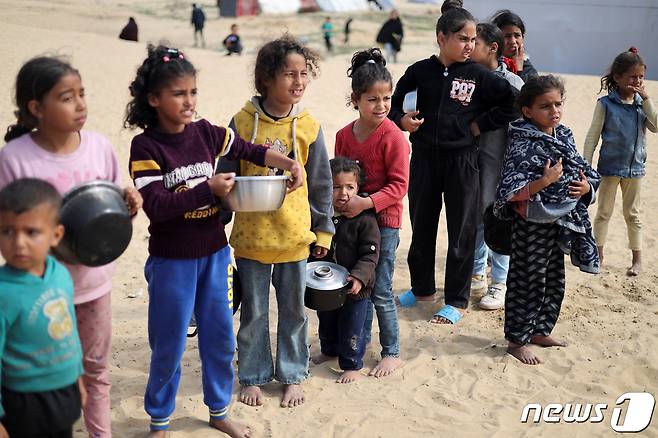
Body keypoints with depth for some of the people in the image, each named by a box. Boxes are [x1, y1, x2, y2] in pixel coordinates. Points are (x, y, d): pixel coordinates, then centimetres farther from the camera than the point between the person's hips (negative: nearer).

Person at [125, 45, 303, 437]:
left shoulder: (205, 133, -1)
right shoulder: (146, 147, -14)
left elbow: (251, 151, 12)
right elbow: (156, 206, -22)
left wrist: (288, 164, -4)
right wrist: (209, 188, -24)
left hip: (215, 253, 5)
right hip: (171, 261, -4)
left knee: (220, 338, 14)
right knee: (169, 345, 8)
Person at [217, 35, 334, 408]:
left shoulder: (308, 126, -5)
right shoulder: (243, 122, -8)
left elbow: (322, 183, 3)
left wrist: (324, 230, 6)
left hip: (294, 234, 1)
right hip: (250, 235, 0)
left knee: (293, 310, 13)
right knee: (254, 312, 13)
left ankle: (293, 376, 31)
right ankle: (253, 376, 30)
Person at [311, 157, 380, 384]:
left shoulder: (364, 218, -17)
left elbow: (370, 254, -19)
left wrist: (359, 276, -32)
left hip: (354, 287, -5)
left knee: (351, 327, 7)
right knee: (326, 321, 25)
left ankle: (352, 364, 26)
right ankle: (329, 350, 50)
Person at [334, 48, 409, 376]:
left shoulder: (393, 137, -15)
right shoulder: (344, 135, 2)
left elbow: (399, 186, -16)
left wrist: (366, 202, -24)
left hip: (383, 220, -6)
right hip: (352, 219, 6)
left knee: (380, 291, 0)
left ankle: (392, 353, 15)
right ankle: (360, 340, 33)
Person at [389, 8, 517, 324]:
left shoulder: (478, 75, -4)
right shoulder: (419, 72, 0)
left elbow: (514, 101, -3)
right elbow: (393, 104, 9)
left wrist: (481, 125, -6)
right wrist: (401, 119, -11)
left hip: (461, 161, -2)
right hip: (424, 159, 2)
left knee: (461, 232, 5)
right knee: (421, 227, 15)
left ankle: (457, 301, 18)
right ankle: (422, 289, 33)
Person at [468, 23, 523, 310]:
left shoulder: (511, 82, -11)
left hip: (496, 160, -5)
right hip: (470, 157, 6)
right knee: (473, 218, 14)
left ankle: (499, 283, 16)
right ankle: (477, 274, 32)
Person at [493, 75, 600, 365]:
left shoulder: (565, 137, 6)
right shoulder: (523, 144, -17)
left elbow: (585, 172, 15)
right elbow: (512, 192, -22)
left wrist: (587, 186, -6)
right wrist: (545, 181, -29)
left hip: (561, 222, 8)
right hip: (532, 224, -8)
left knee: (554, 281, 18)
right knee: (527, 282, 2)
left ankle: (540, 331, 35)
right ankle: (516, 340, 15)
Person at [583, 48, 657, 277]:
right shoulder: (606, 104, -10)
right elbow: (592, 137, -8)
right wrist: (586, 167, -11)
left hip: (635, 167, 3)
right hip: (610, 166, -3)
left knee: (632, 213, 13)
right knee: (604, 212, 8)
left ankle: (637, 258, 22)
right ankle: (598, 254, 19)